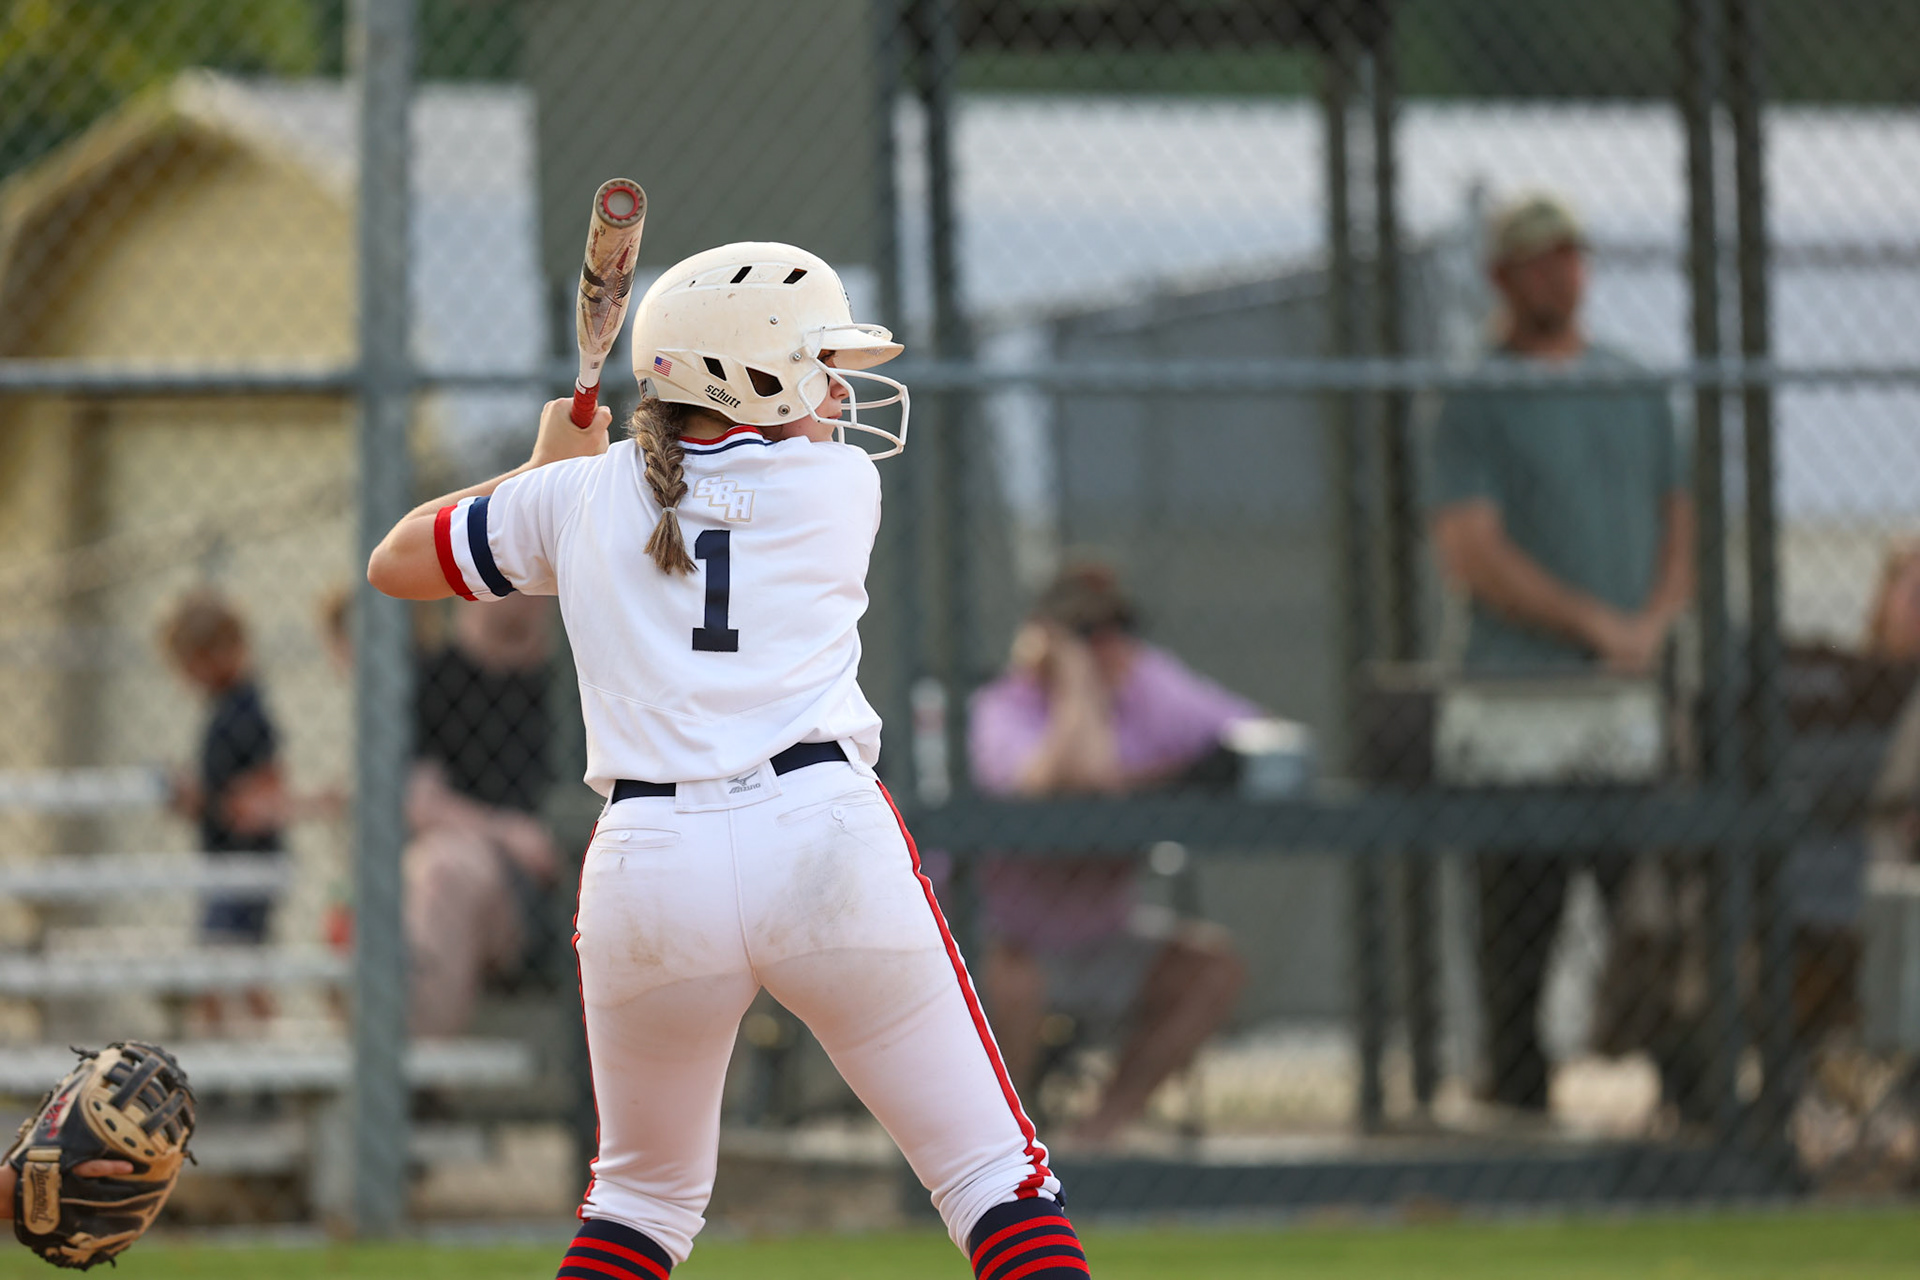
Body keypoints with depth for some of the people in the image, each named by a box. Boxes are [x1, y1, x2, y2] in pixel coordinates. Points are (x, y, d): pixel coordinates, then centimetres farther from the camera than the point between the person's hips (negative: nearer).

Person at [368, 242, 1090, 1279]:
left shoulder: (580, 495, 15)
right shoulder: (843, 484, 10)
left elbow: (396, 562, 28)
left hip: (652, 869, 3)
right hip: (826, 840, -2)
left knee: (644, 1194, 22)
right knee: (998, 1177, 2)